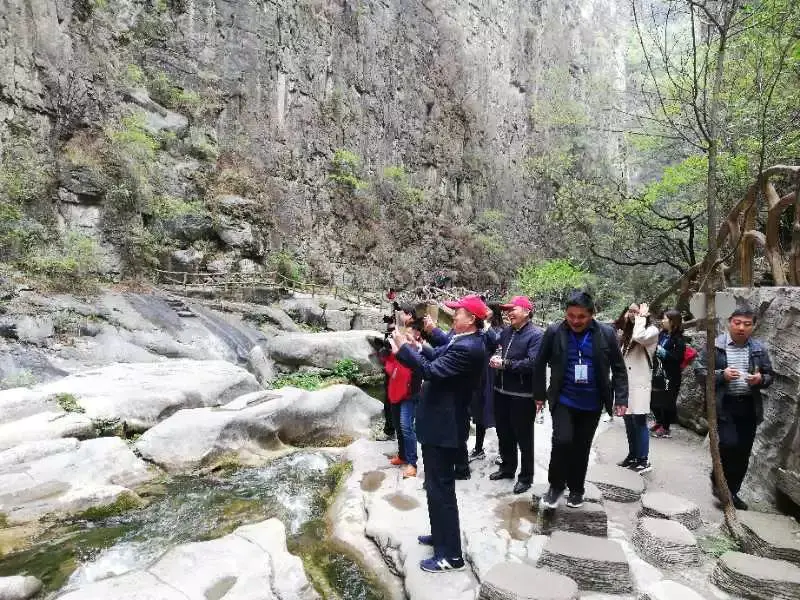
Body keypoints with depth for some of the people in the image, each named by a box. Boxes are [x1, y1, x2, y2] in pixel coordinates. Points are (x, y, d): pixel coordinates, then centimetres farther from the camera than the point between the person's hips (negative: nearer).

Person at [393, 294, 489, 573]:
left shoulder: (467, 348, -26)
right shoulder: (465, 340, 6)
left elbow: (431, 371, -31)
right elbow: (438, 356, 12)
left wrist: (404, 347, -21)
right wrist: (416, 346, -4)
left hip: (443, 425, -10)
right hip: (442, 421, 10)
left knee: (440, 489, 1)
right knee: (439, 485, 23)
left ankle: (450, 555, 15)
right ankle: (441, 535, 40)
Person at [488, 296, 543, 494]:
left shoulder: (535, 335, -13)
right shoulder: (505, 332, 9)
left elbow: (533, 363, -24)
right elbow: (496, 350, 18)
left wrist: (505, 364, -21)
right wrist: (493, 359, -5)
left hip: (522, 395, -7)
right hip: (501, 391, 7)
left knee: (523, 437, 7)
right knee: (504, 433, 19)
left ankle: (526, 476, 23)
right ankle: (507, 467, 38)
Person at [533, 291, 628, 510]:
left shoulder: (606, 334, -6)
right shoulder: (554, 332, -8)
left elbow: (619, 368, 2)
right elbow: (540, 364, 2)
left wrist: (621, 399, -4)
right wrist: (539, 394, 2)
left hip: (591, 404, 1)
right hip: (563, 400, -1)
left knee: (581, 448, 12)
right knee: (562, 440, -16)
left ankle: (576, 489, 33)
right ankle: (556, 485, 8)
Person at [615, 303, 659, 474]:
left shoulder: (652, 330, -6)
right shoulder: (626, 332, 15)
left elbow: (639, 337, -25)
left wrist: (642, 316, -13)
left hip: (640, 383, -7)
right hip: (625, 382, 7)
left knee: (639, 421, -5)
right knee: (629, 421, 12)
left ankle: (644, 460, 2)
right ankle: (633, 455, 23)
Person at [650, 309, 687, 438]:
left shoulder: (679, 339, -12)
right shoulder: (662, 334, 9)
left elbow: (678, 357, -20)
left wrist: (663, 352, -18)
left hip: (670, 376, -7)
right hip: (658, 373, 7)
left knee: (667, 401, 1)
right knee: (654, 399, 13)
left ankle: (665, 428, 14)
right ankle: (659, 422, 32)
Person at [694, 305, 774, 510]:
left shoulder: (759, 348, 6)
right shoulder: (715, 345, -5)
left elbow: (770, 376, 11)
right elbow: (700, 372, -5)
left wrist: (760, 379, -11)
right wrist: (721, 375, -21)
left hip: (749, 406, 4)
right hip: (723, 405, -4)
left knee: (743, 452, 9)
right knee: (729, 444, -16)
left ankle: (732, 491, 26)